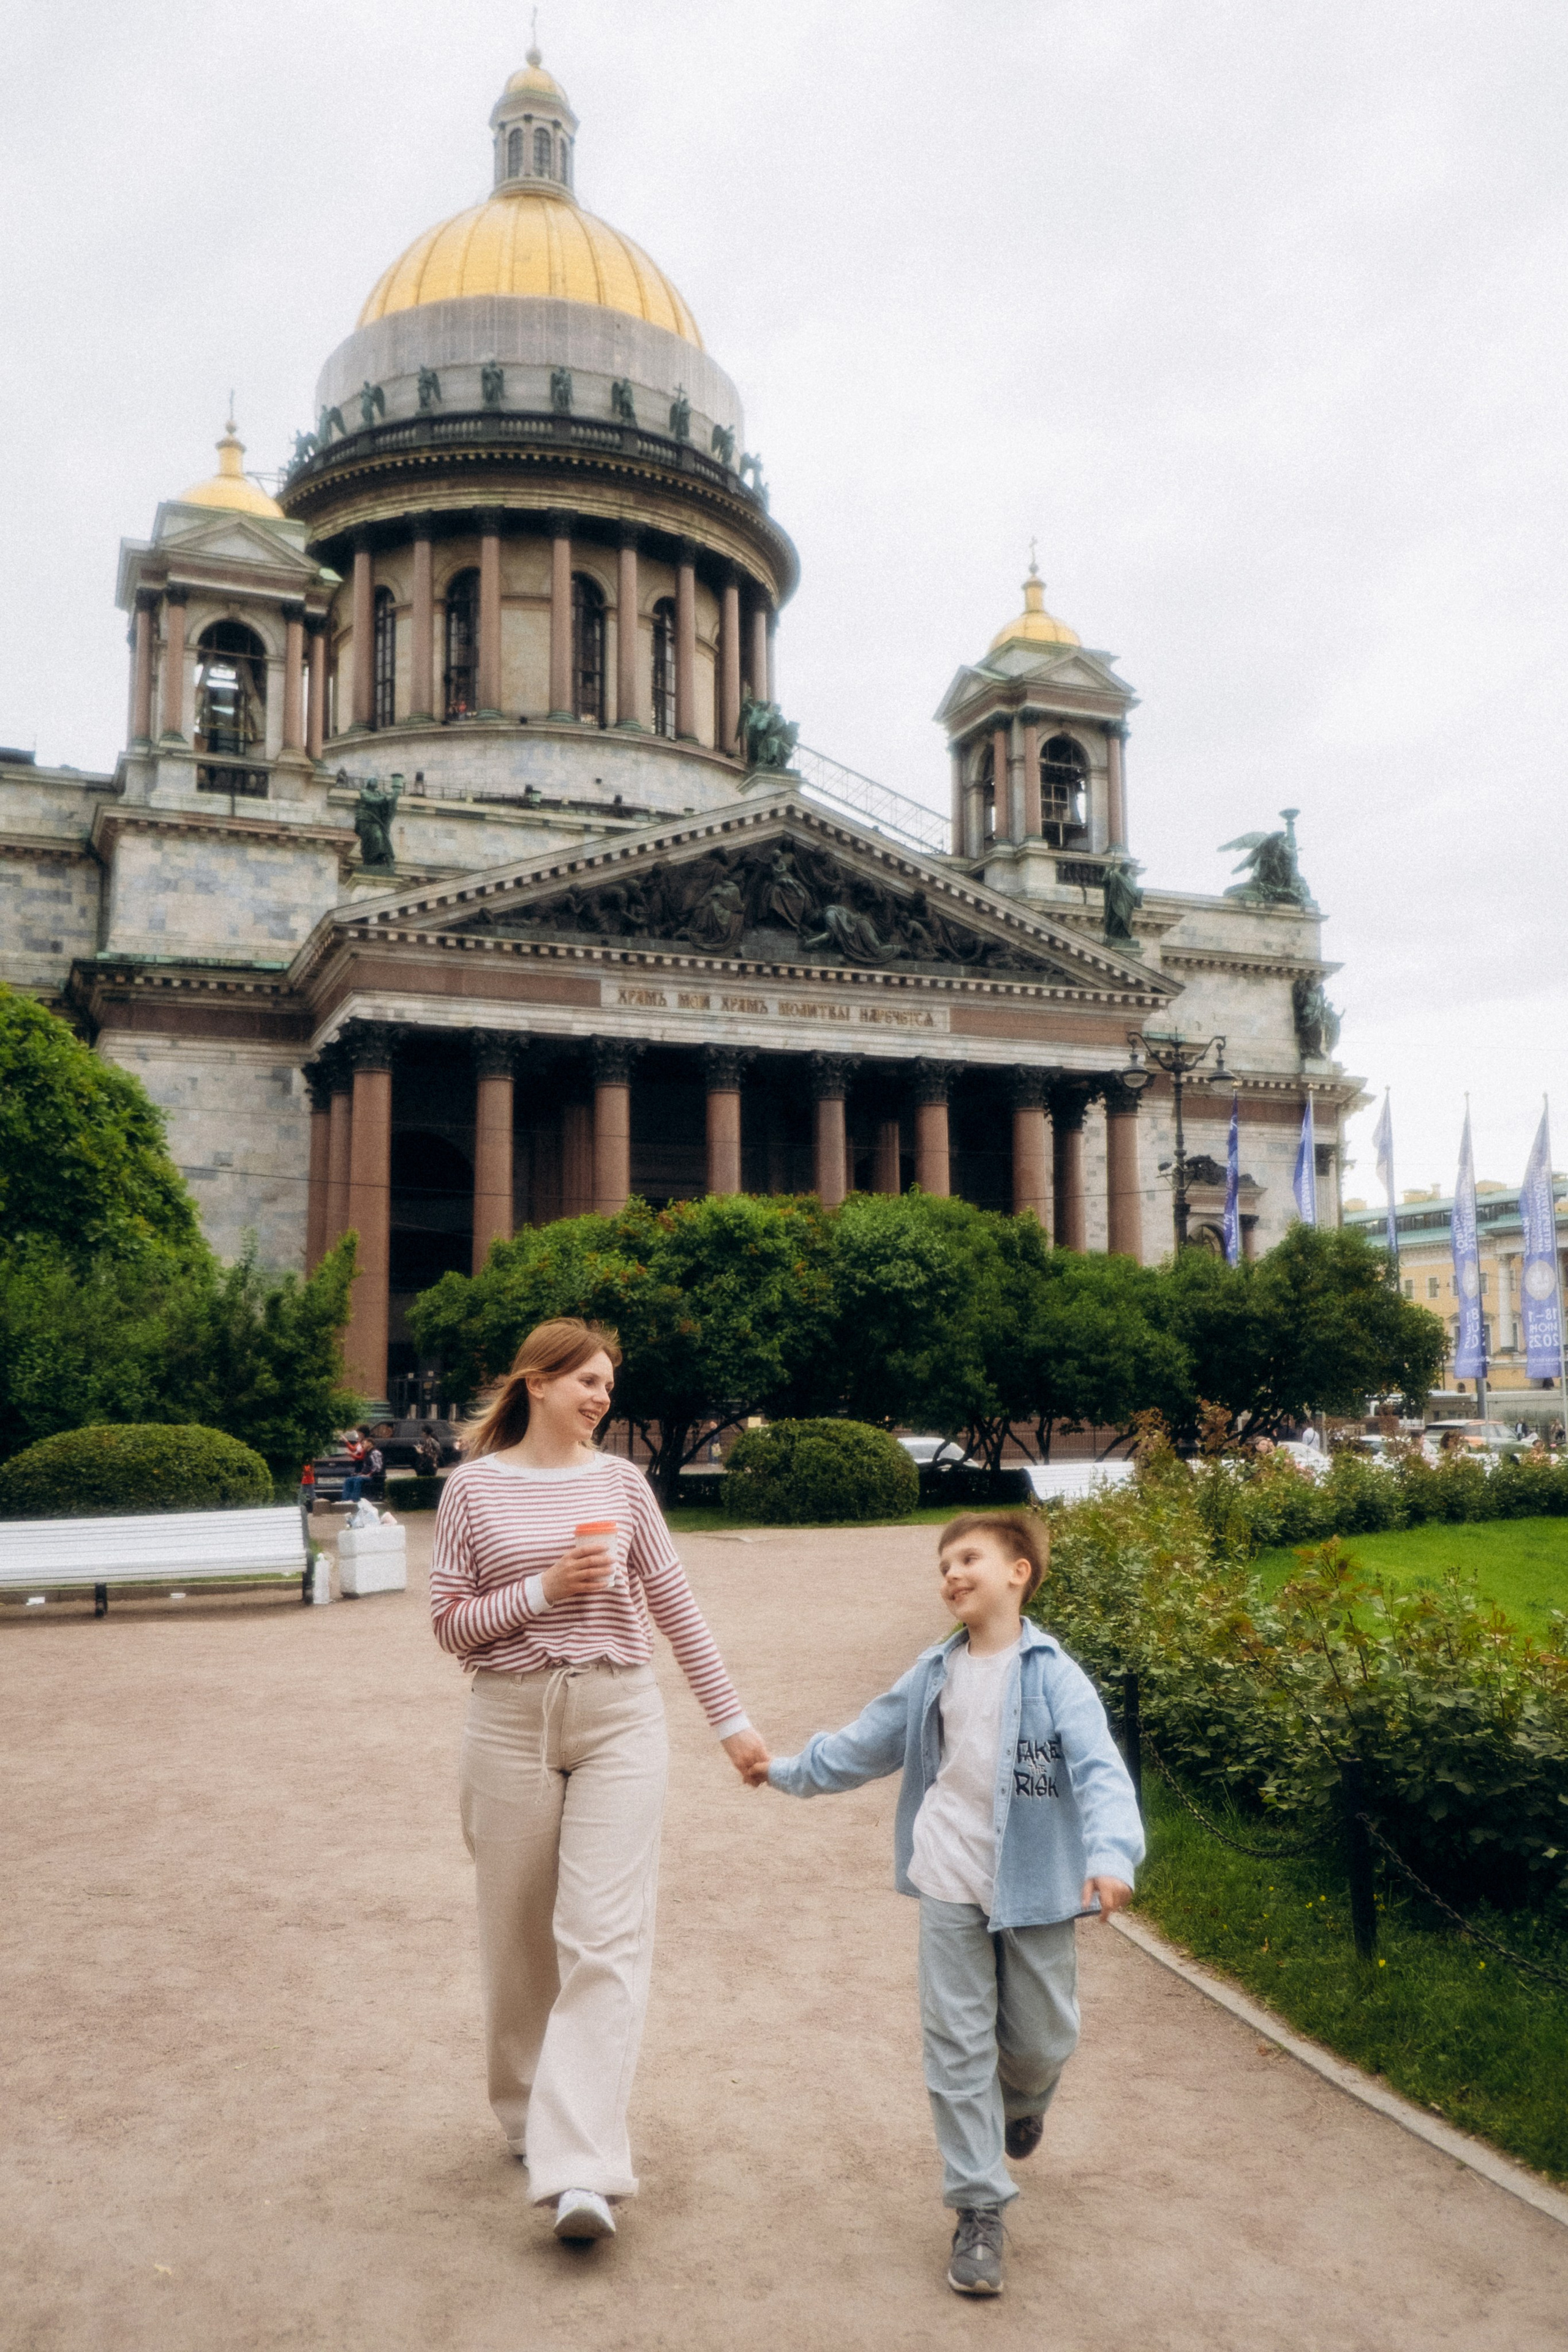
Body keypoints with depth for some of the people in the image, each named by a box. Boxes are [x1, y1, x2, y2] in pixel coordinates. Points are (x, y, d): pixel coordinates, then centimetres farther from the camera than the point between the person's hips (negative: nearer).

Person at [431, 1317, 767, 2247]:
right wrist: (544, 1589, -14)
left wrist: (732, 1719, 8)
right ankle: (530, 2114, 34)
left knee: (606, 1939, -8)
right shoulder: (474, 1487, 1)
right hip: (512, 1719, 0)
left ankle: (582, 2170, -8)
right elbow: (452, 1624, 1)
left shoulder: (621, 1481, 5)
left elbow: (676, 1605, 9)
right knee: (521, 1935, 12)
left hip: (620, 1717, 0)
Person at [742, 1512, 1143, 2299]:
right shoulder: (934, 1675, 3)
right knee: (957, 2046, 4)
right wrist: (789, 1770, 23)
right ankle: (978, 2210, 17)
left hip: (1034, 1886, -3)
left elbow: (1099, 1770, -22)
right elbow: (867, 1745, 17)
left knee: (1041, 2040, 12)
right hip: (950, 1887, 3)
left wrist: (1110, 1854, -37)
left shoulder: (1052, 1674, -12)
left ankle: (1021, 2102, 48)